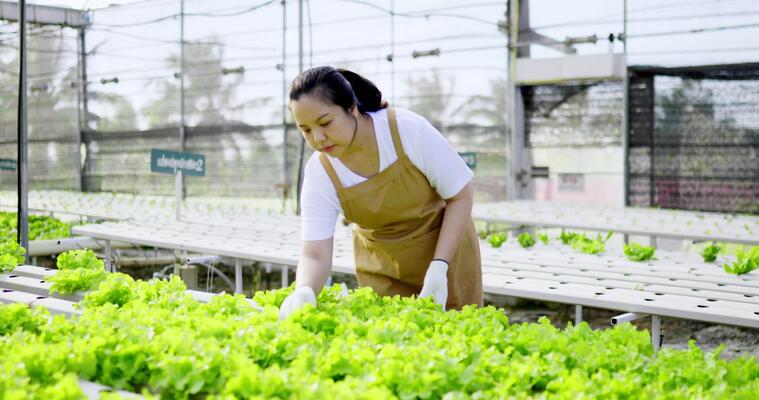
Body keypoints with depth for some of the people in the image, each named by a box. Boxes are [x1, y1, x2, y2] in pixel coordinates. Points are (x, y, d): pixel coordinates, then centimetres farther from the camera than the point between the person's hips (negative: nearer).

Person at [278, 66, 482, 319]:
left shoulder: (407, 129, -26)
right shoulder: (319, 173, -19)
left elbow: (461, 195, -17)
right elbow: (314, 255, -20)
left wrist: (439, 266, -25)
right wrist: (304, 291, -42)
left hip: (446, 246, -1)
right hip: (382, 266, 2)